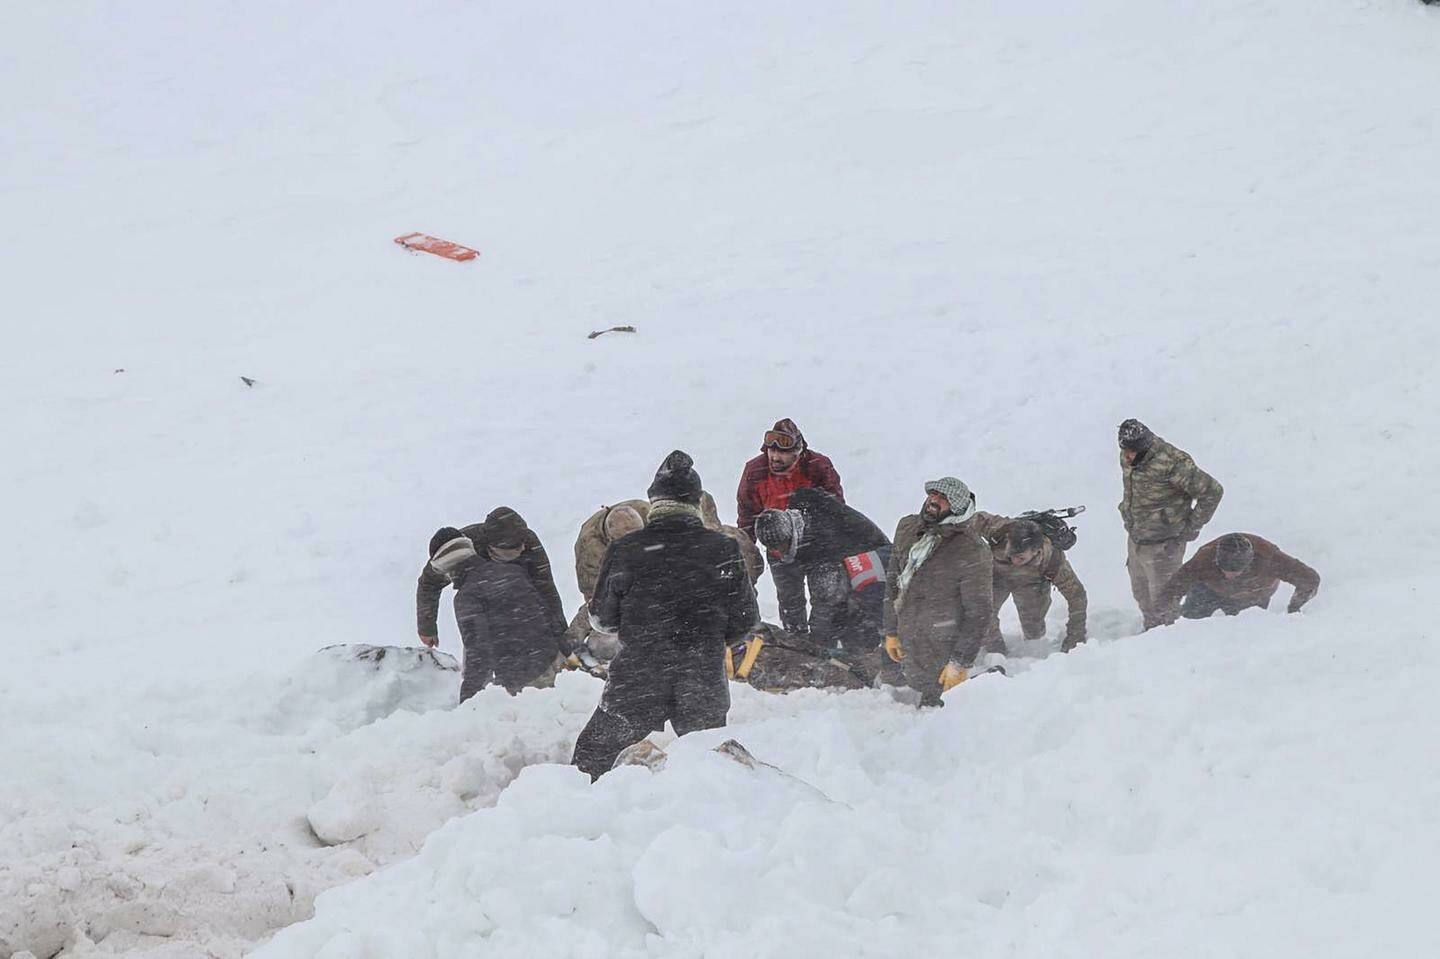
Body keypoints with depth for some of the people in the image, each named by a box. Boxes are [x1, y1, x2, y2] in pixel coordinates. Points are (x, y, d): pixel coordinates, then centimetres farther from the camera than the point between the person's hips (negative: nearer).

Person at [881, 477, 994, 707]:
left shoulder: (972, 552, -17)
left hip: (942, 650, -7)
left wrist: (961, 664, -15)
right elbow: (893, 581, 15)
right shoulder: (907, 528, 4)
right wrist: (891, 632, 14)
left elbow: (979, 612, -14)